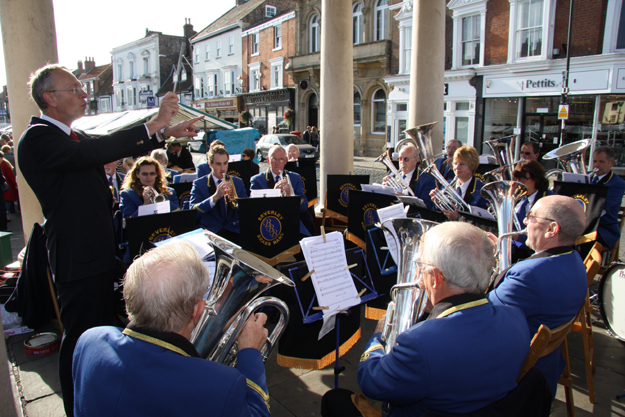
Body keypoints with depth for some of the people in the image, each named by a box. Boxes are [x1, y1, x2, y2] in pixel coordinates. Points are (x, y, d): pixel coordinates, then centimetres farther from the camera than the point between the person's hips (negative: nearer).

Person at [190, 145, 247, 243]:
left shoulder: (238, 182, 14)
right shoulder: (199, 184, 5)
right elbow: (193, 212, -10)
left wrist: (235, 200, -14)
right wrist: (215, 197, -22)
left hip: (234, 231, 3)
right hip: (210, 232, -3)